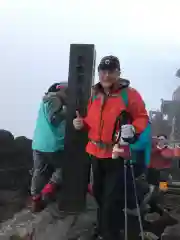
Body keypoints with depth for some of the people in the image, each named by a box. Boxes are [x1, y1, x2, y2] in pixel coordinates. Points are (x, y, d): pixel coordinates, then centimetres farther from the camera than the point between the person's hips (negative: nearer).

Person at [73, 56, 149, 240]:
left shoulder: (130, 94, -11)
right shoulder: (95, 95, 8)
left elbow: (143, 118, -10)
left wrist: (133, 128, -30)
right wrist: (82, 123, -2)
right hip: (97, 153, 7)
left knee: (112, 199, -1)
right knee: (99, 194, 21)